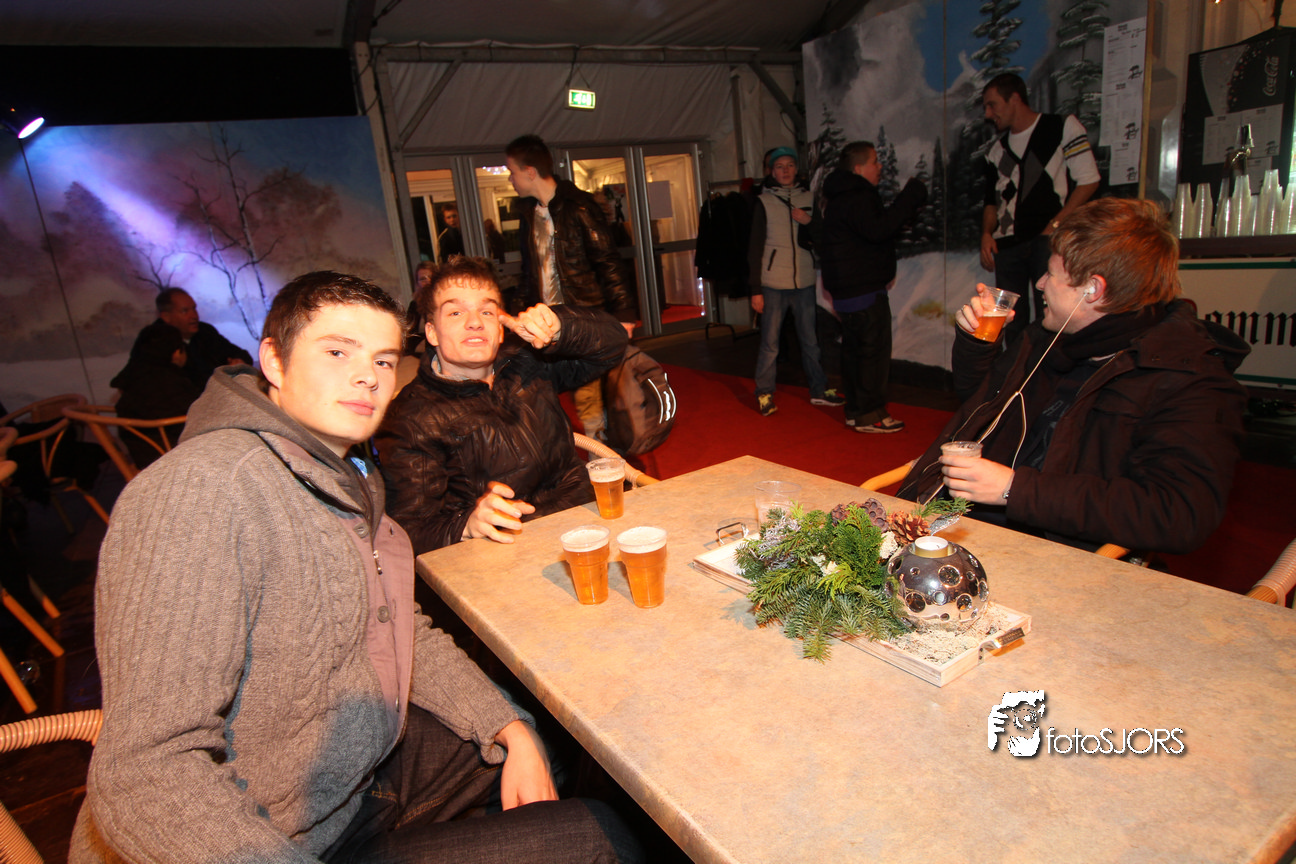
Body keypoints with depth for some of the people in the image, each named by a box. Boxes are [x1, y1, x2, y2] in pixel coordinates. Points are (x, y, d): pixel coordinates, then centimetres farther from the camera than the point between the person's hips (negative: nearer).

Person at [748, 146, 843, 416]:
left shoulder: (808, 198, 8)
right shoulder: (764, 202, 0)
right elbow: (755, 248, -2)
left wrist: (809, 223, -10)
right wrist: (755, 289, -7)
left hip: (804, 282, 3)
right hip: (773, 284, -3)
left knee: (811, 340, 10)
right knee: (769, 343, 1)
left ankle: (819, 390, 22)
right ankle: (764, 395, 12)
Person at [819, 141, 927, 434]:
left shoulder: (843, 197, 20)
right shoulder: (857, 197, -14)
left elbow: (877, 226, 22)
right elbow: (877, 230, -27)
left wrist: (906, 202, 13)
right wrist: (909, 198, -19)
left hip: (847, 288, 11)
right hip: (864, 288, -11)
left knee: (855, 349, 14)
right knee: (874, 349, -7)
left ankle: (855, 410, 21)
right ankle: (870, 414, -4)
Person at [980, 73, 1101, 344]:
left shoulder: (1062, 127, 4)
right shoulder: (996, 149, 19)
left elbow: (1088, 181, 0)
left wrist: (1056, 224, -10)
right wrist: (987, 233, 1)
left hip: (1050, 240, -5)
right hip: (1007, 244, 5)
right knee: (1012, 321, 2)